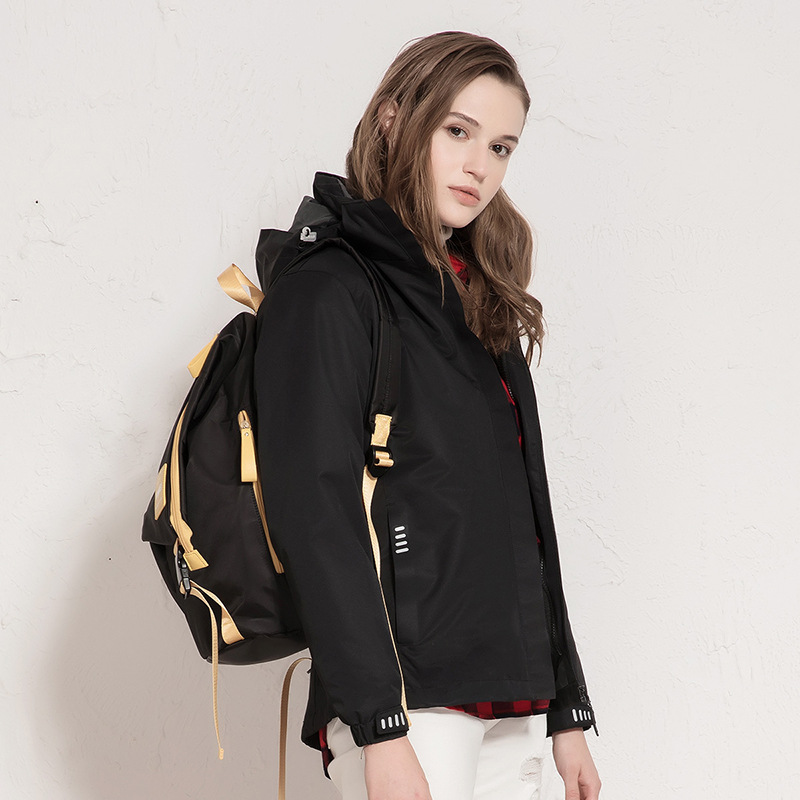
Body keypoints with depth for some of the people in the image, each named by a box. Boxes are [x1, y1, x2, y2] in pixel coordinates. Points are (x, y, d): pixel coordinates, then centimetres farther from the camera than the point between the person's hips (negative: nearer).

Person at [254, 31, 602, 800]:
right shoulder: (327, 293, -6)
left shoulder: (480, 305, 17)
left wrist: (565, 709, 15)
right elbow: (316, 515, -14)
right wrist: (379, 730, -20)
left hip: (509, 704, 7)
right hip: (410, 701, -7)